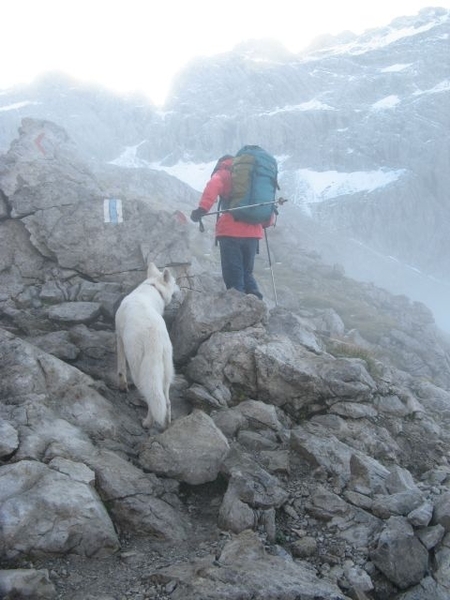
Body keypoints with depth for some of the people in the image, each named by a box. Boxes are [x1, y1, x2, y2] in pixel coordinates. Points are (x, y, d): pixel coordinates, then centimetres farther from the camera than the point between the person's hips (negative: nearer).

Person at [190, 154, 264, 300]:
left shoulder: (223, 174, 7)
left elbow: (214, 185, -15)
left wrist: (203, 208, -26)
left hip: (231, 232, -5)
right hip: (253, 233, 6)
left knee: (233, 277, -1)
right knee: (247, 273, 17)